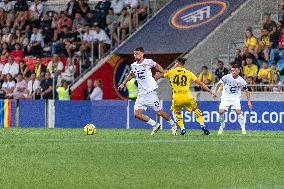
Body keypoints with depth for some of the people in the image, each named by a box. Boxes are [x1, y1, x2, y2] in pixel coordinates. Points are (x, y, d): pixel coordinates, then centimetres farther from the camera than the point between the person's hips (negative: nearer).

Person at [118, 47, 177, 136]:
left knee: (159, 112, -5)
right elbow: (131, 74, 28)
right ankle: (155, 125, 11)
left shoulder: (148, 62, -6)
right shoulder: (133, 65, 8)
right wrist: (123, 83, 32)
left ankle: (173, 125, 21)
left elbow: (156, 65, 14)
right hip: (141, 94, 5)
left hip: (150, 92, -5)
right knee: (137, 114, -7)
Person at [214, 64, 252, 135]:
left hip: (235, 97, -1)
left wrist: (249, 101, -2)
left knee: (238, 111, -19)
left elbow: (246, 91, 2)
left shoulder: (241, 81, -10)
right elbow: (219, 84, 5)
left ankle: (243, 129, -8)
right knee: (221, 111, -14)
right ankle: (222, 127, 11)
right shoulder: (226, 77, -11)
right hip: (226, 96, 1)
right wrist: (215, 92, -5)